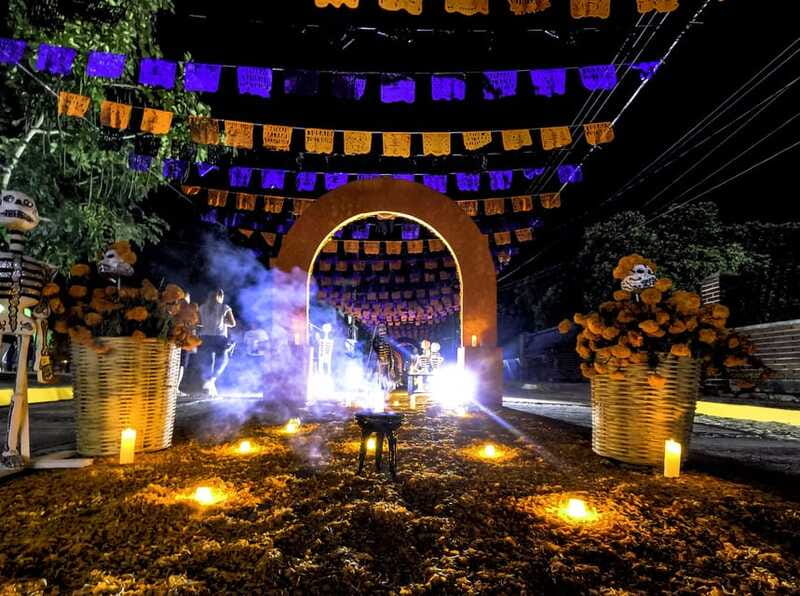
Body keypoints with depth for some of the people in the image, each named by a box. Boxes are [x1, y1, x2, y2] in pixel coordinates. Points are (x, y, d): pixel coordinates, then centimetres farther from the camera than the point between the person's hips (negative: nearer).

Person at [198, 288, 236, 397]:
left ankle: (210, 385, 9)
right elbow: (233, 323, -2)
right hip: (219, 337, -3)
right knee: (222, 361, 12)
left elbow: (199, 322, 8)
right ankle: (211, 380, -8)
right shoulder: (225, 307, -2)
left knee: (208, 360, 11)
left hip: (206, 336, 3)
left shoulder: (203, 307, 7)